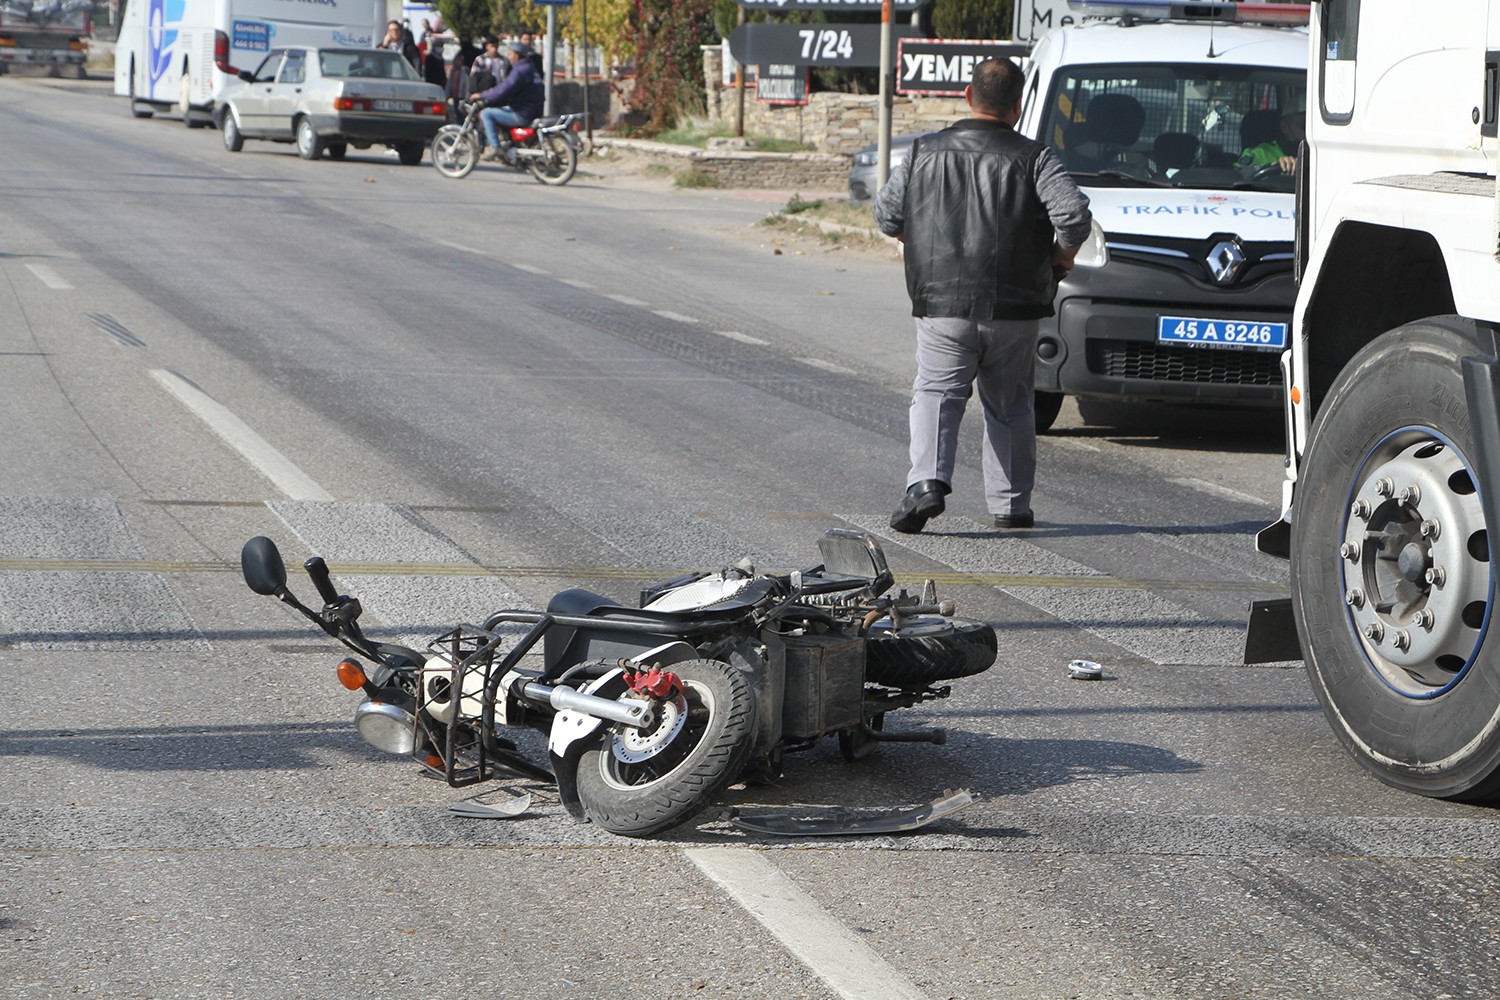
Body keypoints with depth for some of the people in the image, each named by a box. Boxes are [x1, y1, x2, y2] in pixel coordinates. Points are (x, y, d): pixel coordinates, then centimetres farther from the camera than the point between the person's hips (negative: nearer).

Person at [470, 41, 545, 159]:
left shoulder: (520, 71, -17)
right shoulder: (528, 68, 16)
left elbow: (503, 90, -23)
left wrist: (481, 96, -12)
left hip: (522, 114, -10)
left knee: (486, 114, -10)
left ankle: (494, 148, -15)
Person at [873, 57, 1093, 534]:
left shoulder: (924, 153, 4)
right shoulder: (1033, 159, -3)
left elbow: (886, 216, 9)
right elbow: (1075, 214, -14)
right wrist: (1062, 255, 5)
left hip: (940, 303, 0)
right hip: (1012, 308, 0)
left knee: (936, 394, 3)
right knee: (1009, 404, 14)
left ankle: (927, 480, -20)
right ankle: (1011, 504, 16)